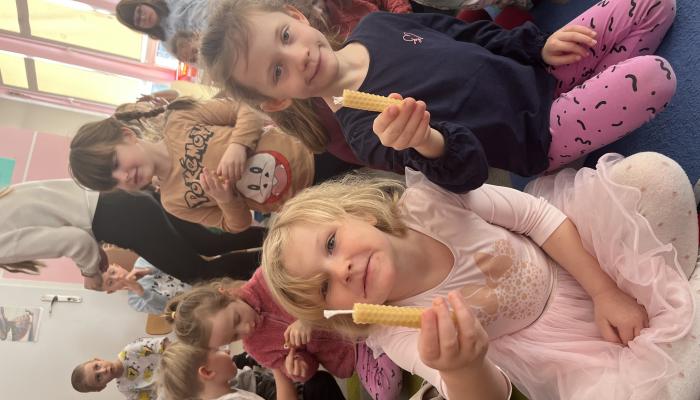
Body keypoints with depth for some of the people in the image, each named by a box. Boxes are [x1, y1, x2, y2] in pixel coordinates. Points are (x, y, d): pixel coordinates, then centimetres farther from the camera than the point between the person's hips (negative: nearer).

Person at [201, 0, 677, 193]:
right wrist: (425, 143, -51)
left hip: (542, 68, 6)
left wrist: (539, 47, 3)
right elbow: (464, 168, -30)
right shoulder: (360, 128, -20)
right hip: (542, 137, -6)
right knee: (654, 78, -20)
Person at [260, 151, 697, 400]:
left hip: (573, 257, 2)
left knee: (653, 171, -22)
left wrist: (605, 291, -17)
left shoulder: (424, 202, -23)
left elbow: (534, 215, -14)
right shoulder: (398, 333, -21)